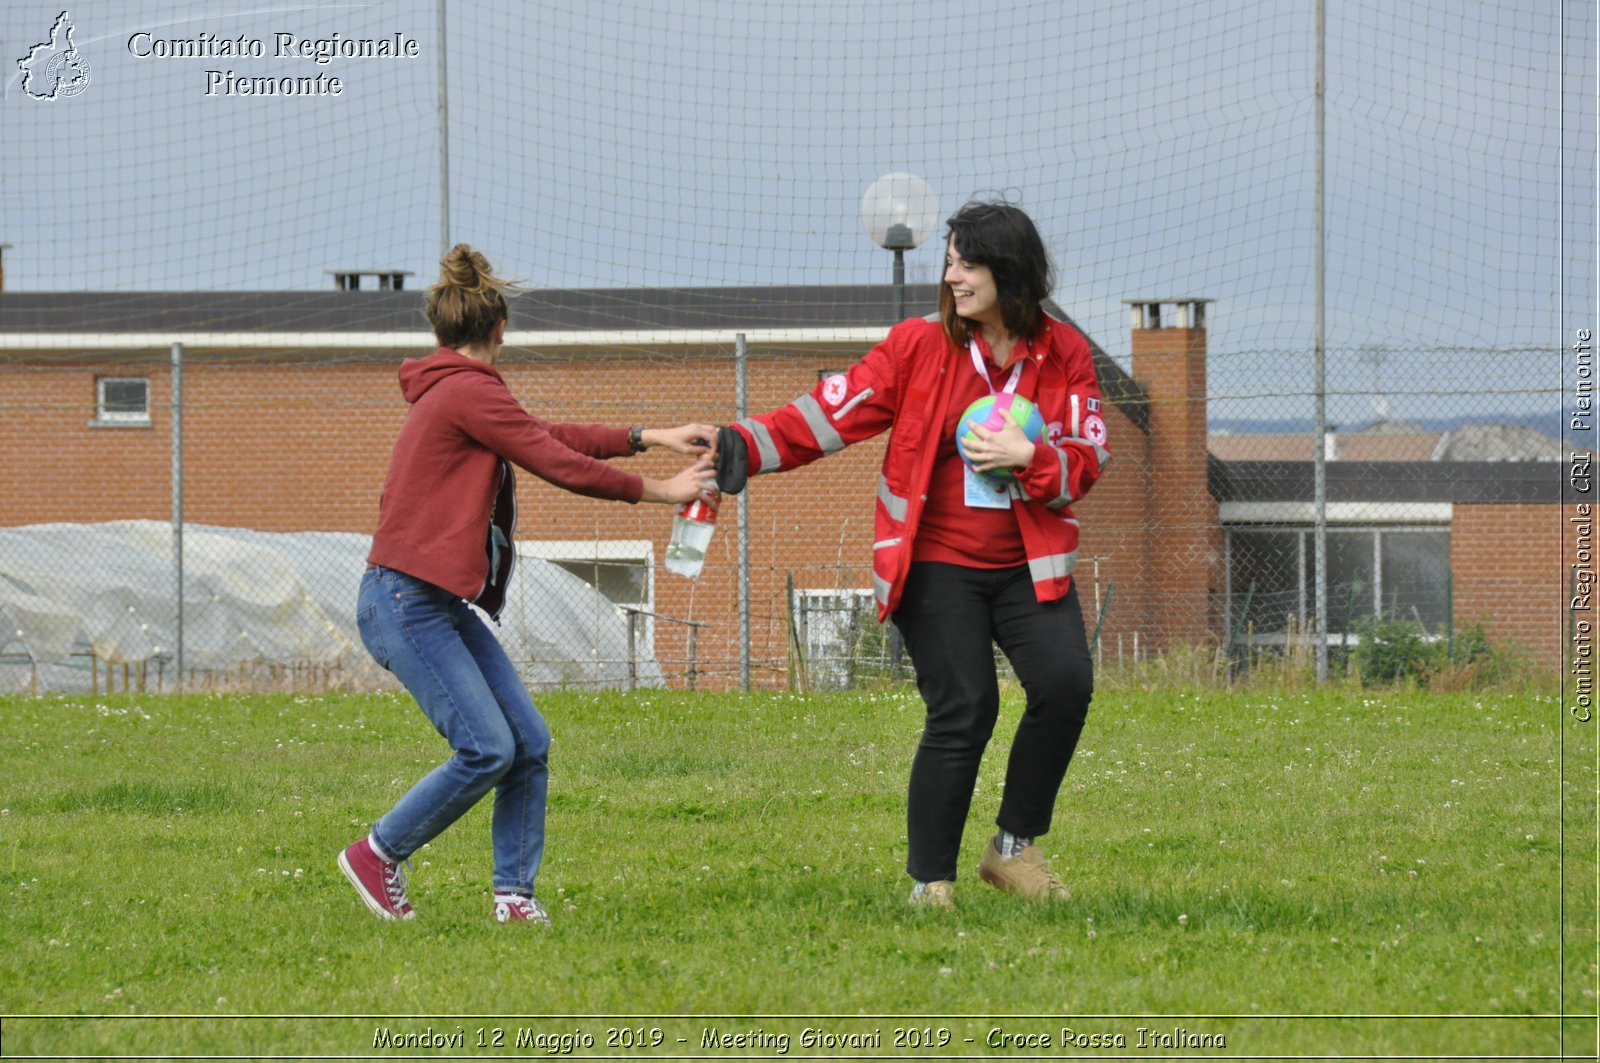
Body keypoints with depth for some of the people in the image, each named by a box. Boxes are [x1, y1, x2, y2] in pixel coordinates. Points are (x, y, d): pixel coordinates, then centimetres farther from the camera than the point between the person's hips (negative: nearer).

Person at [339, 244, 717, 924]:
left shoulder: (451, 394, 17)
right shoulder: (471, 392, -13)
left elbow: (544, 436, 20)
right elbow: (556, 463, -11)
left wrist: (647, 438, 16)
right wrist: (656, 491, -2)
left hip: (444, 605, 10)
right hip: (405, 604, -10)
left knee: (529, 742, 2)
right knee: (487, 748, -15)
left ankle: (514, 892, 4)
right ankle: (377, 855, 0)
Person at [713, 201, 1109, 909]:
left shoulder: (1065, 354, 2)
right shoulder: (919, 345, -3)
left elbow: (1087, 459, 1)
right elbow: (836, 410, -7)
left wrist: (1027, 457, -18)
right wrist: (748, 448, -18)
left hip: (1028, 566, 3)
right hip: (937, 564, -3)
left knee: (1065, 684, -15)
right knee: (962, 711, -11)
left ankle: (1014, 849, 4)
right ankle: (930, 884, 0)